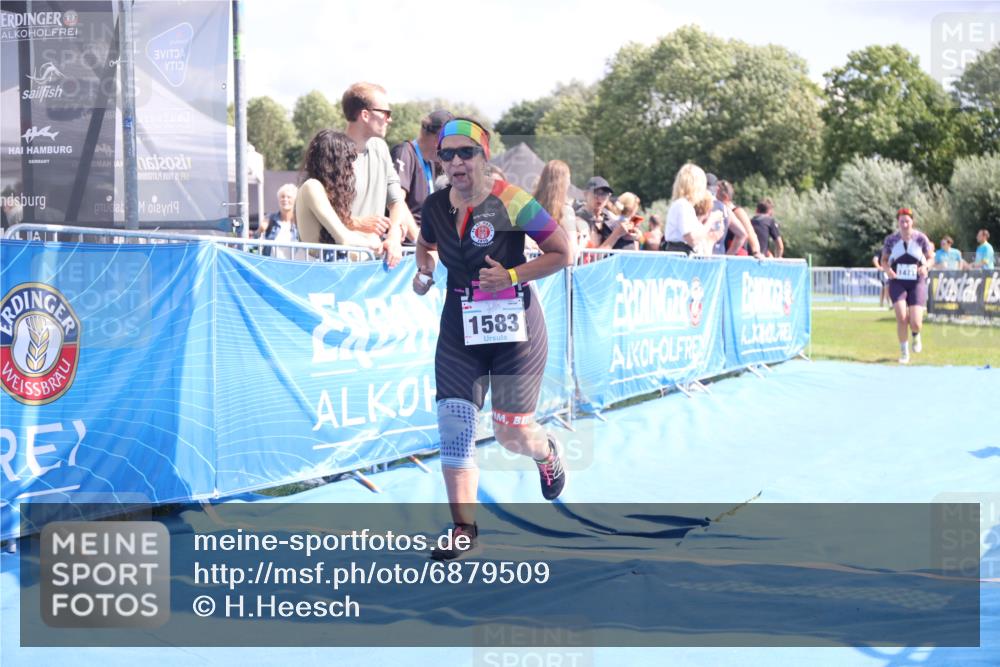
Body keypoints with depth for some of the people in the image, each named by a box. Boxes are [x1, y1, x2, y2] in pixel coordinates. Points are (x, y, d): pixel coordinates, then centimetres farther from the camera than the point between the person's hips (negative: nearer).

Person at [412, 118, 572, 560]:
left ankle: (547, 453, 41)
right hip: (459, 329, 4)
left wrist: (512, 276, -19)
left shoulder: (512, 203, -14)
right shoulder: (435, 206, 1)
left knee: (511, 433, 2)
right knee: (453, 427, -7)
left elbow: (562, 253, -9)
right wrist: (425, 273, 4)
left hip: (514, 329, -4)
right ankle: (463, 528, 2)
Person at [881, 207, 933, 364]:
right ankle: (904, 351, 4)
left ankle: (916, 335, 31)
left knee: (915, 323, -8)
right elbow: (884, 260, 7)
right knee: (901, 318, -16)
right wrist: (887, 269, -15)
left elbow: (930, 258, 4)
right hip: (897, 283, 0)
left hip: (917, 284, 0)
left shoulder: (921, 238, -6)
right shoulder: (891, 239, -3)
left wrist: (925, 266, -18)